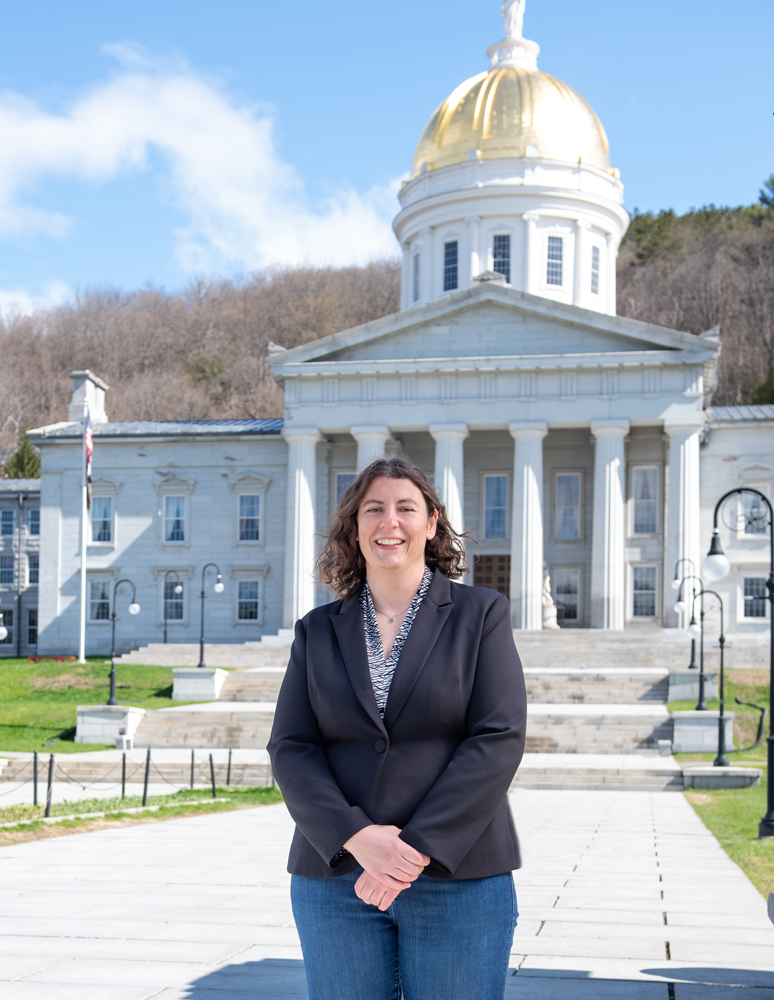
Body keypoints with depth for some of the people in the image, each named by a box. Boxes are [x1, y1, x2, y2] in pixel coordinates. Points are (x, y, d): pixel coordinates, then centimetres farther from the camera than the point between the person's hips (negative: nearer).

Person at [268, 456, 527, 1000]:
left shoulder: (481, 614, 3)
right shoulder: (318, 630, 10)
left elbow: (500, 740, -6)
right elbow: (290, 749, 2)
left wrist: (419, 849, -14)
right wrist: (357, 838, -14)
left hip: (458, 878, -2)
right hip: (335, 878, 2)